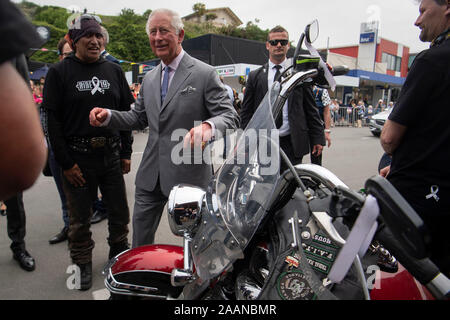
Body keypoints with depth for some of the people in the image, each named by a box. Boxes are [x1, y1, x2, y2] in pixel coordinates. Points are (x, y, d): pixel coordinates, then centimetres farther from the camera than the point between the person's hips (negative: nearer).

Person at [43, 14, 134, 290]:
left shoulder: (114, 71, 8)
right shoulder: (59, 73, -1)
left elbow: (127, 112, 10)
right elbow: (53, 120, -5)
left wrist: (126, 153, 5)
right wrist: (66, 162, -10)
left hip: (112, 155, 3)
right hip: (78, 158, -2)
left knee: (120, 212, 12)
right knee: (80, 218, 9)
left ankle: (120, 253, 34)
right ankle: (83, 262, 28)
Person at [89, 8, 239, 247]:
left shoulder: (204, 74, -8)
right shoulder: (149, 78, 12)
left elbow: (230, 116, -14)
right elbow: (139, 118, 18)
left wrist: (208, 126, -37)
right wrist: (108, 116, 0)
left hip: (189, 174, -5)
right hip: (150, 174, 6)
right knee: (140, 239, 17)